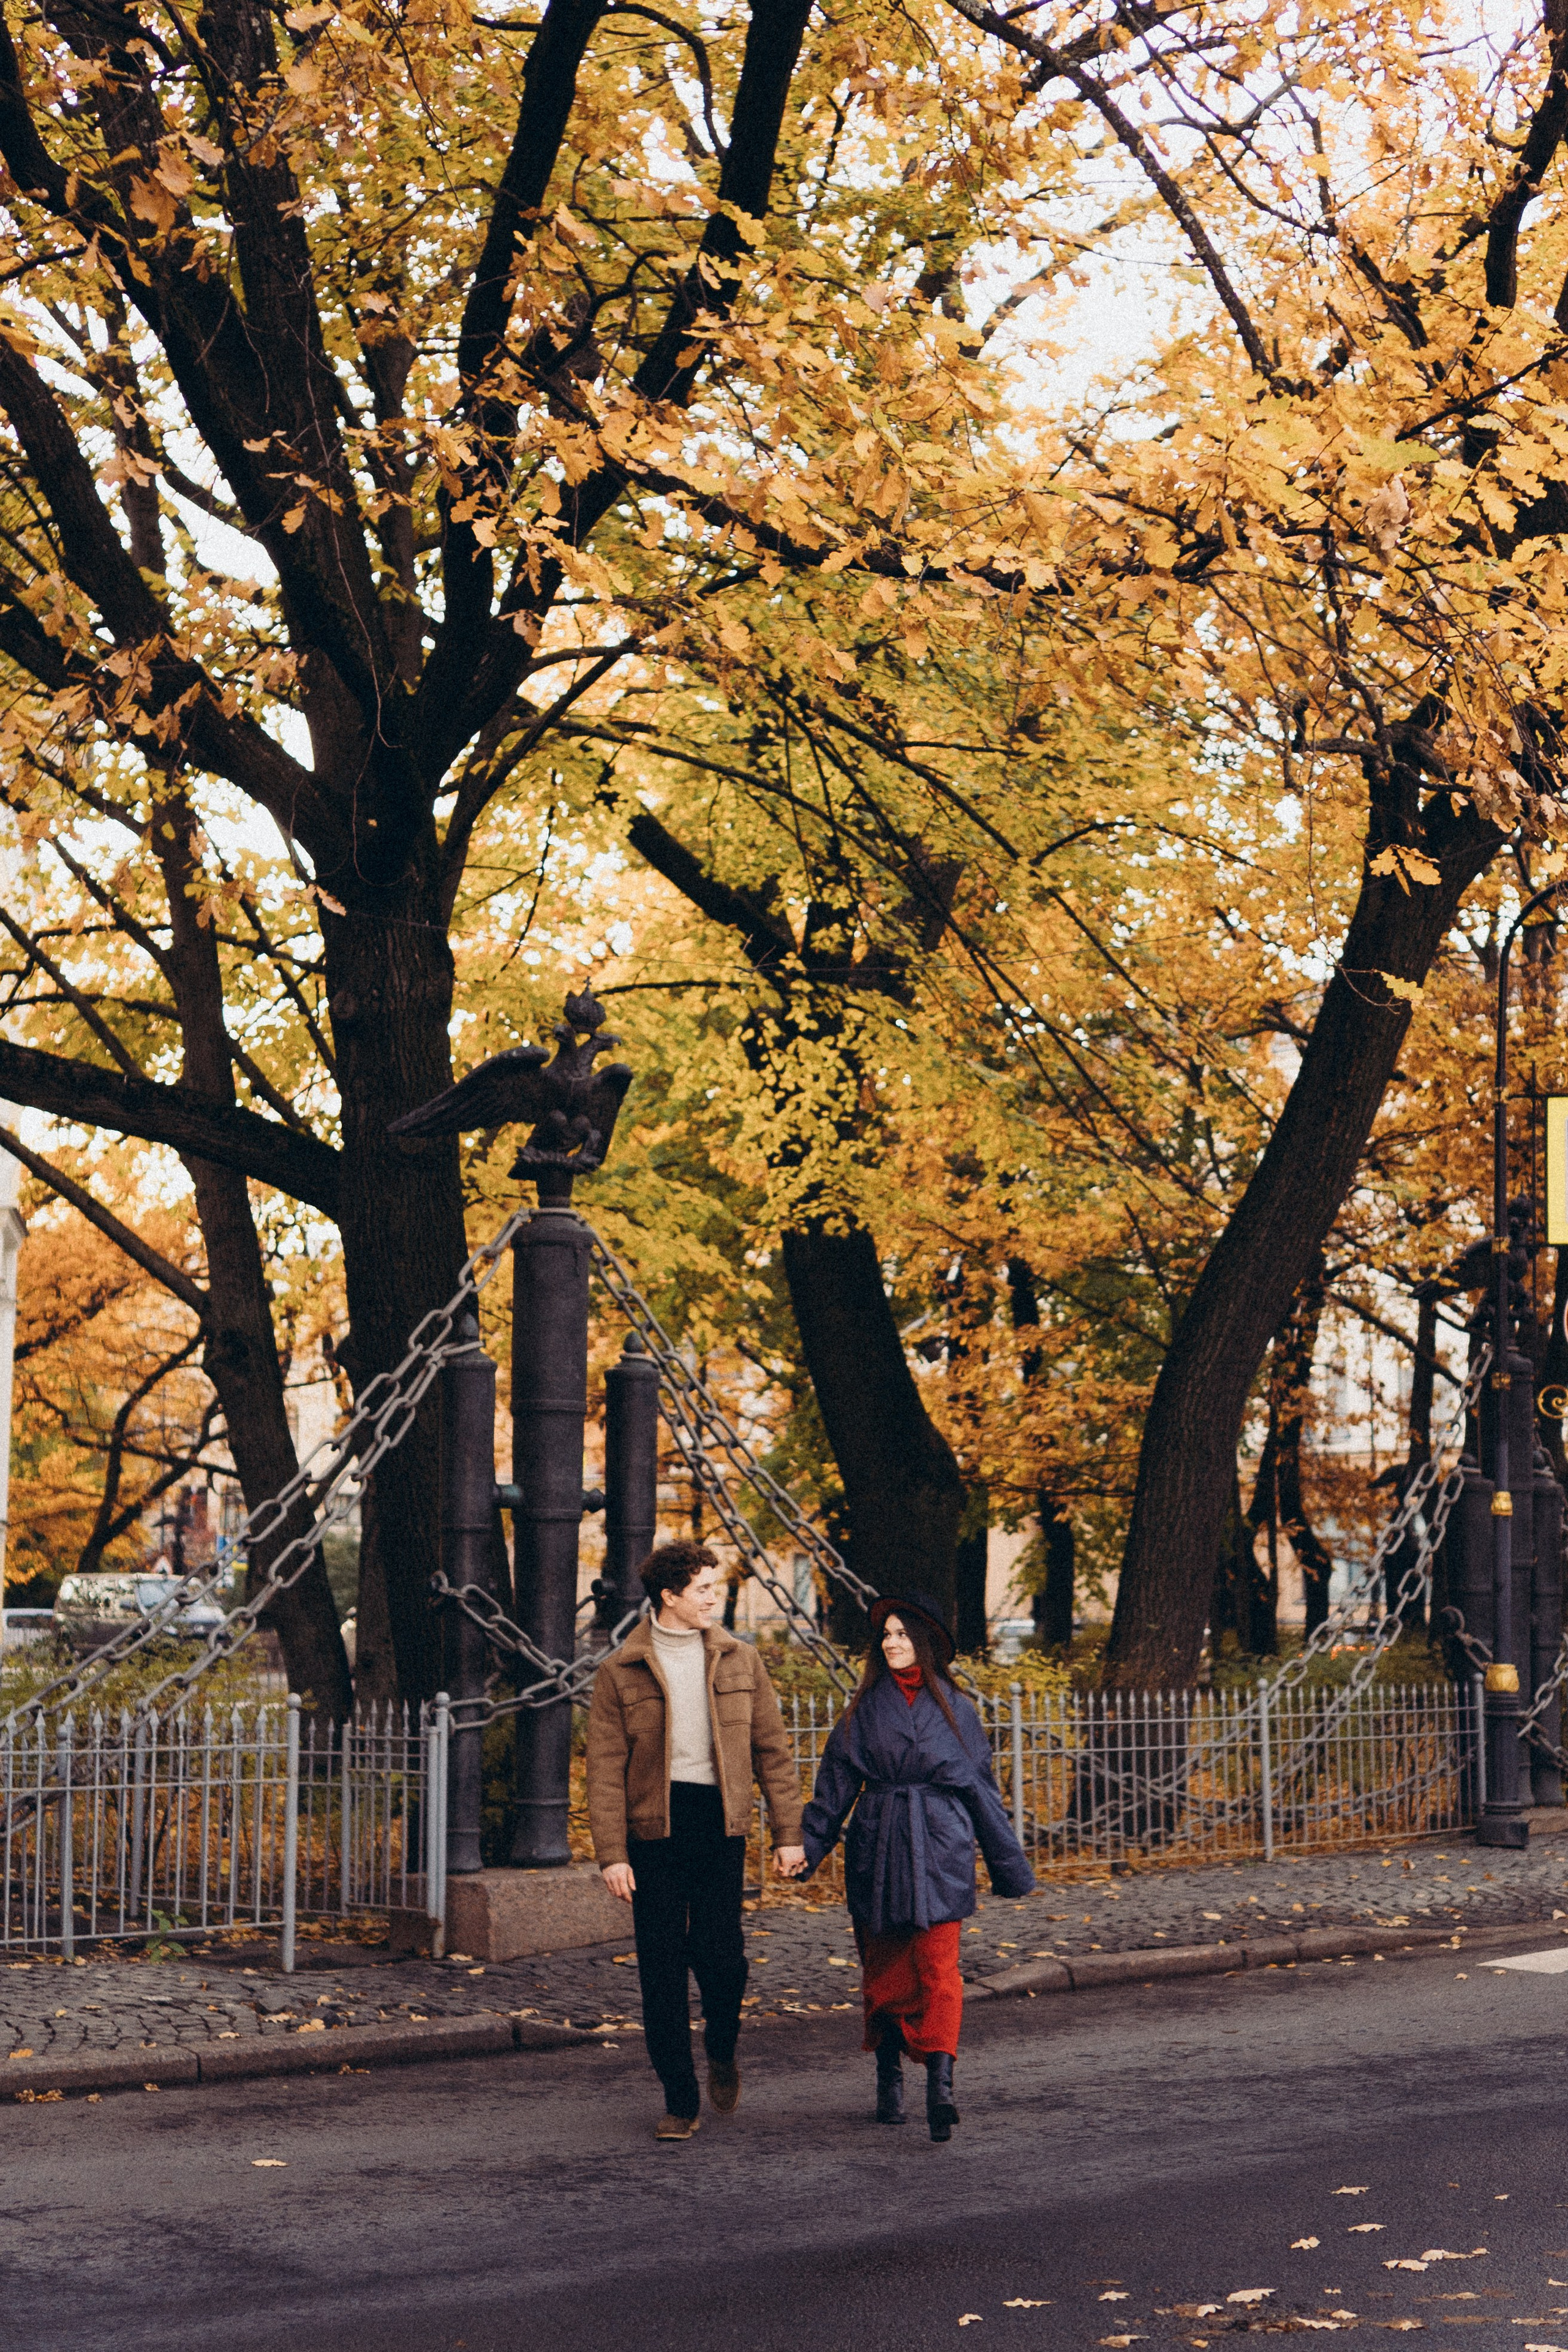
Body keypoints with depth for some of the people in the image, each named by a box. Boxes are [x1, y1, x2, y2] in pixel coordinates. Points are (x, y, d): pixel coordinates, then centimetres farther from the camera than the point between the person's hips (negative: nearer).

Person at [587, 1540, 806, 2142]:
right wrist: (611, 1854, -9)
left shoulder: (739, 1660, 8)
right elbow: (605, 1768, -1)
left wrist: (788, 1833, 4)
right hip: (653, 1826, -1)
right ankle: (680, 2100, 13)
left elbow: (772, 1749, 10)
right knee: (661, 1968, 1)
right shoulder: (621, 1672, 0)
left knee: (720, 1954, -7)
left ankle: (722, 2052, 24)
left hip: (720, 1822, 1)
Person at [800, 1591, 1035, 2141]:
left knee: (938, 1967, -11)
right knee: (884, 1966, 6)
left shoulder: (953, 1707, 8)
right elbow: (835, 1784, 5)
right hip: (877, 1850, 2)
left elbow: (980, 1786, 11)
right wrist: (807, 1845, -6)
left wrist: (1009, 1863, 10)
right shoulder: (865, 1708, 9)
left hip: (940, 1849, -1)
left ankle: (940, 2086, -20)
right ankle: (889, 2078, 19)